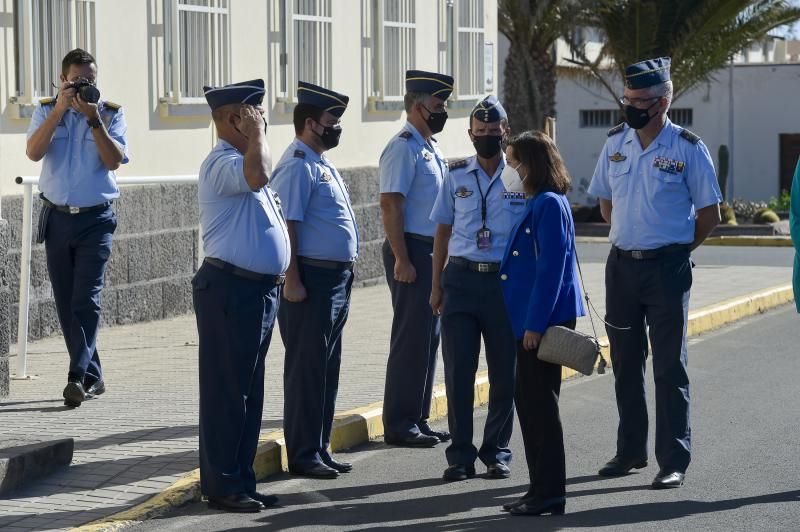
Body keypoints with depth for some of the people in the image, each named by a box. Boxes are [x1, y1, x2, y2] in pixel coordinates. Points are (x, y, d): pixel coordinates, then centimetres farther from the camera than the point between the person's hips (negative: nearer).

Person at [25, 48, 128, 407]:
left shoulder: (111, 113, 1)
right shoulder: (47, 111, 4)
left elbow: (114, 160, -11)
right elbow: (34, 152, -12)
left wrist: (93, 118, -19)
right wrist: (60, 109, -18)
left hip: (95, 219, -3)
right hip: (57, 217, 3)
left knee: (86, 301, -13)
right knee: (66, 303, 6)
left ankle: (78, 378, -18)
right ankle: (92, 377, 14)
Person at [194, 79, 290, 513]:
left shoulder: (243, 161, 18)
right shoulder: (222, 163, -15)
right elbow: (257, 175, -37)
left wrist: (282, 275, 22)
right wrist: (256, 134, -20)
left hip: (259, 290, 10)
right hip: (231, 290, -10)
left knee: (249, 391, 14)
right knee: (227, 391, -4)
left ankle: (241, 481, 21)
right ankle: (221, 485, 2)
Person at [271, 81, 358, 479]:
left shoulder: (322, 163, 17)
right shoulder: (297, 166, -14)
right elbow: (285, 225, -20)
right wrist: (292, 280, -24)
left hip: (338, 277, 10)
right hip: (313, 278, -10)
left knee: (327, 367, 14)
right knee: (307, 367, -4)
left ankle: (319, 449, 22)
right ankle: (303, 455, 2)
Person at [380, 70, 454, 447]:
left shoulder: (431, 148, 16)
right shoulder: (404, 148, -12)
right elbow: (390, 205, -19)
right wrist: (401, 260, -22)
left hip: (434, 251, 9)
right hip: (412, 250, -9)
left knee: (428, 337, 12)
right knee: (411, 338, -7)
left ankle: (418, 420, 20)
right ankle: (399, 425, -1)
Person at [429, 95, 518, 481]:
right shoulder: (457, 177, 9)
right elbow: (443, 231, 13)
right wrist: (436, 285, 8)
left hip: (506, 282, -1)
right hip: (461, 279, 1)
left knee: (504, 372, 4)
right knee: (458, 370, -1)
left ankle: (497, 452, 16)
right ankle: (460, 455, 6)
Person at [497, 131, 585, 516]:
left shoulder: (549, 205, -15)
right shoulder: (536, 203, 15)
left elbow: (551, 269, -20)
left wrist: (536, 324, -21)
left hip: (546, 319, -10)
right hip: (531, 318, 10)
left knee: (539, 402, -5)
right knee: (528, 399, 12)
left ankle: (549, 492, 1)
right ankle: (541, 488, 18)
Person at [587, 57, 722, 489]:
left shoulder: (688, 148, -8)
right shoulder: (616, 142, 6)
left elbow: (709, 214, -3)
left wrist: (674, 249, -1)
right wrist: (628, 239, 11)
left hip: (667, 268, -5)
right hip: (622, 264, 5)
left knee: (670, 368, -2)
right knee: (625, 364, 12)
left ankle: (674, 461, 2)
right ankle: (631, 451, 24)